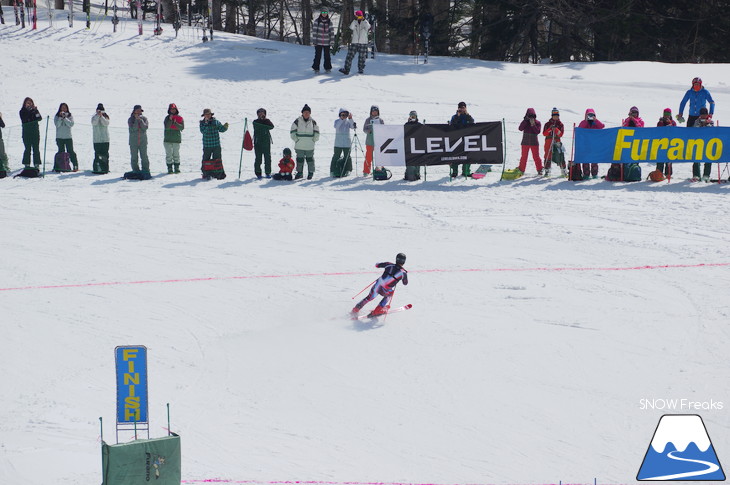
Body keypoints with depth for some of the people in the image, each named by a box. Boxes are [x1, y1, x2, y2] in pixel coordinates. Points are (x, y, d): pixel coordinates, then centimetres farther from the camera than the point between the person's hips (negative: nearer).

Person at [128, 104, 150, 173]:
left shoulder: (144, 118, 5)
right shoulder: (131, 119, 2)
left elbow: (145, 127, -10)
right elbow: (133, 129, -11)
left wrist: (140, 120, -15)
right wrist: (136, 120, -14)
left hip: (143, 141, 0)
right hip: (133, 141, 0)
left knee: (144, 156, -1)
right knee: (134, 157, 2)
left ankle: (145, 170, 6)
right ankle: (135, 171, 9)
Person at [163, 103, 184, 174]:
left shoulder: (180, 118, 4)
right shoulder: (167, 118, 4)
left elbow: (182, 127, -8)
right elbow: (166, 127, -10)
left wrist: (175, 123, -20)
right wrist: (170, 120, -22)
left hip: (177, 139, 0)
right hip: (168, 139, 0)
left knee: (176, 154, 3)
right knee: (169, 155, 0)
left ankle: (177, 168, 9)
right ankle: (170, 168, 4)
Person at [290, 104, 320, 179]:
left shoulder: (313, 122, 5)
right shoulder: (298, 121, 0)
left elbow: (316, 132, 13)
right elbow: (292, 131, 4)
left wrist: (314, 140, 2)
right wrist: (296, 139, -4)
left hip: (310, 146, 0)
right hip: (299, 146, 0)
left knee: (310, 159, 4)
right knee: (300, 159, 5)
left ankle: (311, 172, 13)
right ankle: (299, 172, 15)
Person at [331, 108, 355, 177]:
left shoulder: (348, 122, 6)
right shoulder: (337, 121, 2)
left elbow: (353, 127, -11)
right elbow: (336, 126, -19)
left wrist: (350, 119, -23)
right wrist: (342, 119, -26)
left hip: (347, 143, 2)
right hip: (338, 143, -2)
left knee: (347, 157, 4)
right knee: (336, 157, -4)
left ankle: (346, 171, 14)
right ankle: (333, 171, 2)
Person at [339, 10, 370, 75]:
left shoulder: (365, 22, 2)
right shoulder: (354, 22, 4)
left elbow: (368, 27, -20)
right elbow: (351, 28, -17)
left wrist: (364, 20, -26)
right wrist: (355, 20, -21)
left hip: (363, 43, -1)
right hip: (354, 43, 1)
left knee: (362, 57, 4)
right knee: (350, 56, -6)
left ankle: (361, 69, 17)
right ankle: (346, 69, -7)